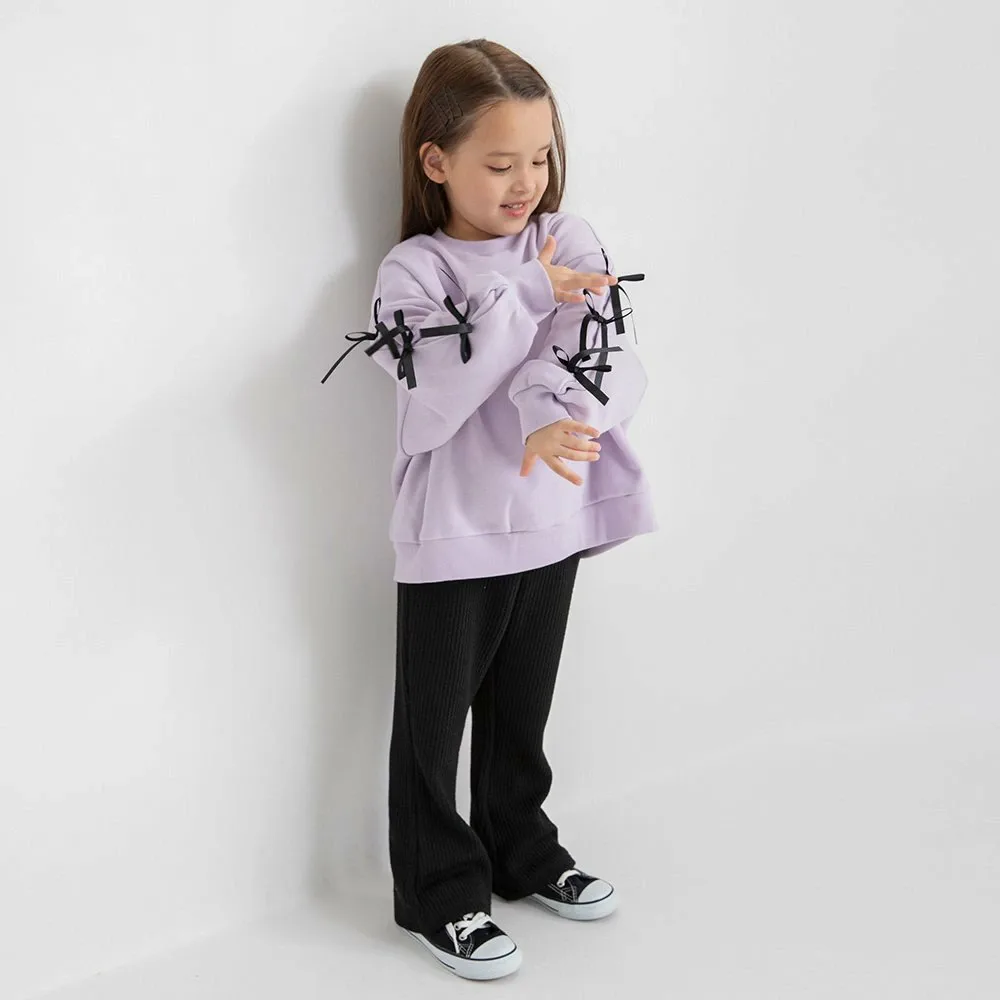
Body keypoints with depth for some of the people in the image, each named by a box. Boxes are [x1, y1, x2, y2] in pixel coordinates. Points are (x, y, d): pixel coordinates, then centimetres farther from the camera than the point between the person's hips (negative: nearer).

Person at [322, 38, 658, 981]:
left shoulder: (570, 243, -2)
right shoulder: (412, 269, -11)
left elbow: (618, 369, -11)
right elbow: (432, 410, -23)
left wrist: (559, 417, -31)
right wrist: (522, 298, -24)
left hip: (552, 524, 4)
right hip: (451, 537, -3)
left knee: (522, 711, 21)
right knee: (433, 723, 9)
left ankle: (520, 852, 41)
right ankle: (440, 892, 26)